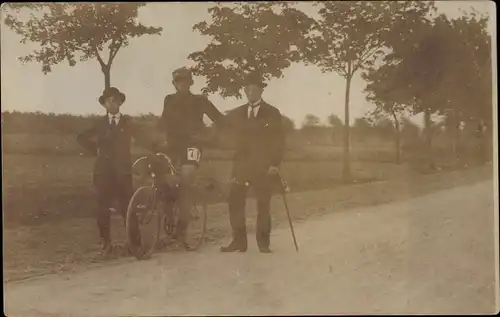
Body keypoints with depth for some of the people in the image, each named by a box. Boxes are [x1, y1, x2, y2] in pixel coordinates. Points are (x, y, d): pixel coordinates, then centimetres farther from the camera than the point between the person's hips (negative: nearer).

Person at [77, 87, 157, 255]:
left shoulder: (128, 122, 9)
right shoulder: (100, 123, 11)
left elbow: (143, 138, 1)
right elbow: (82, 138, 19)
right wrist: (96, 151, 9)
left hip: (123, 170, -1)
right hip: (104, 170, 1)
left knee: (127, 206, -4)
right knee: (103, 207, 0)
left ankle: (135, 243, 2)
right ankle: (106, 242, 10)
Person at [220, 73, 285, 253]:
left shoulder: (272, 113, 4)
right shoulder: (237, 114, 12)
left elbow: (279, 141, 1)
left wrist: (275, 164, -10)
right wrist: (235, 164, -1)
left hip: (264, 166, -2)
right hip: (242, 164, 3)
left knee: (263, 204, 2)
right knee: (235, 202, -6)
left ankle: (263, 242, 10)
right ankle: (238, 240, 1)